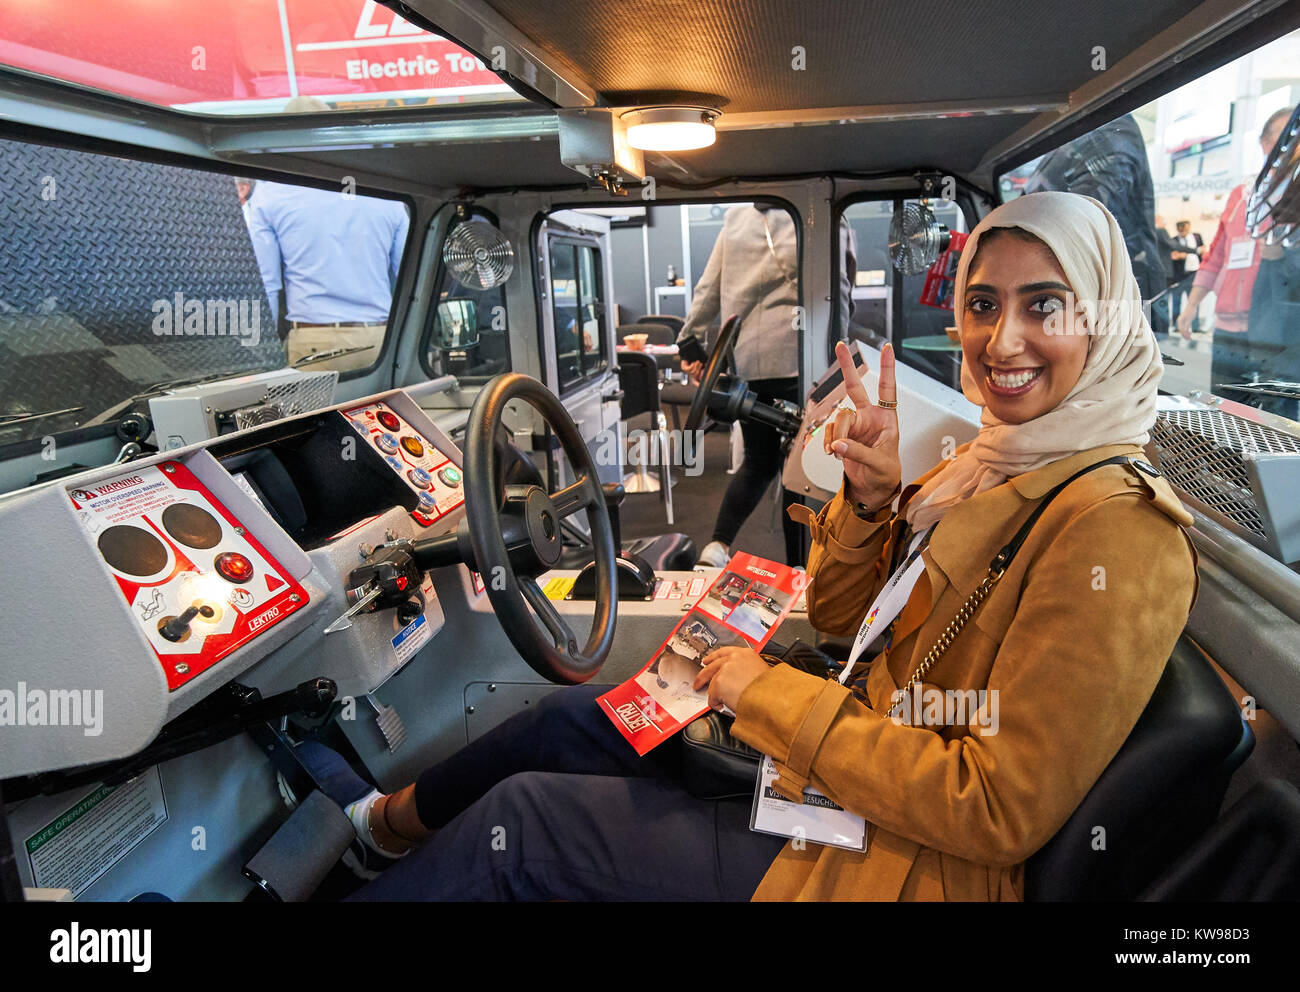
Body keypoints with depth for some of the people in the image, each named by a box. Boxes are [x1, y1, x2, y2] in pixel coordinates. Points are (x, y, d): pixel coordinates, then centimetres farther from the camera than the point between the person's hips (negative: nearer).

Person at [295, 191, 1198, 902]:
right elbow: (837, 614, 6)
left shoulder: (1115, 529, -23)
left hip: (910, 864, -7)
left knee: (522, 819, -5)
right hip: (857, 761, 8)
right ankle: (388, 819, 39)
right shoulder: (994, 461, 4)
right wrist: (869, 496, -14)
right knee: (577, 715, 12)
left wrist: (772, 693, -20)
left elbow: (1001, 811, -25)